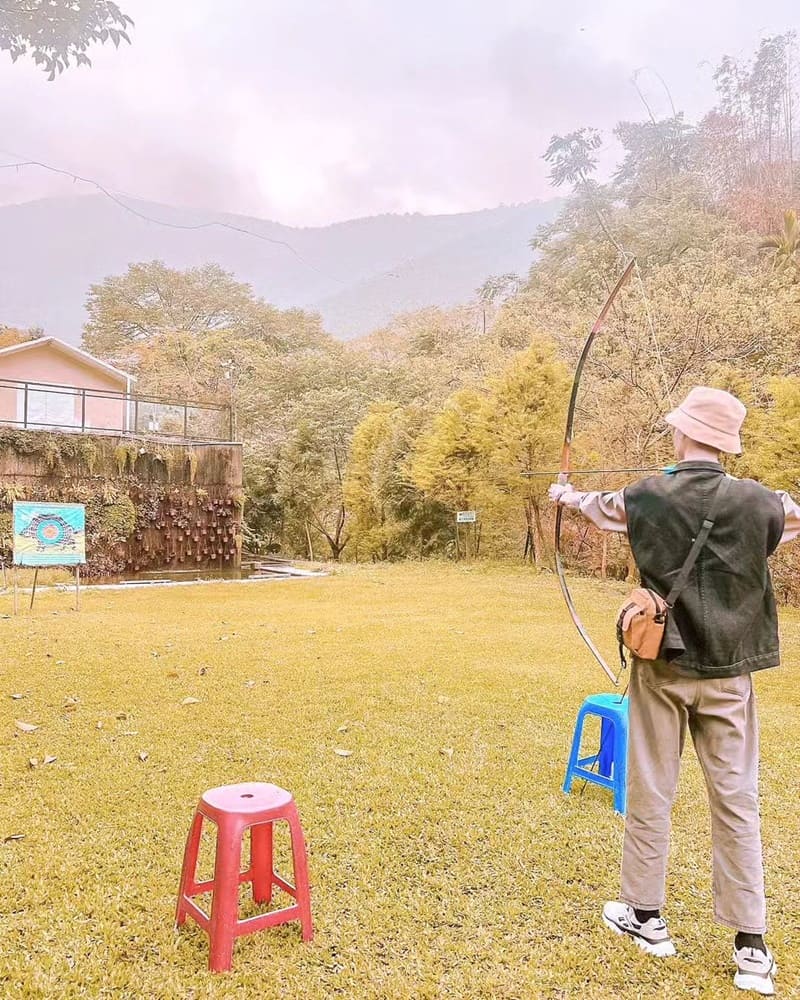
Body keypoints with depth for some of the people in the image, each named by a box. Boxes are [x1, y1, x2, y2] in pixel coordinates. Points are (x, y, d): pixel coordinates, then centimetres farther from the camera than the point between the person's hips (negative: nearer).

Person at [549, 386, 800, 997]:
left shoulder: (644, 497, -6)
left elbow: (600, 508, 16)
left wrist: (568, 496, 37)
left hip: (661, 665, 0)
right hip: (727, 671, 0)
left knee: (650, 792, 11)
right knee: (736, 799, 8)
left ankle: (646, 917, 25)